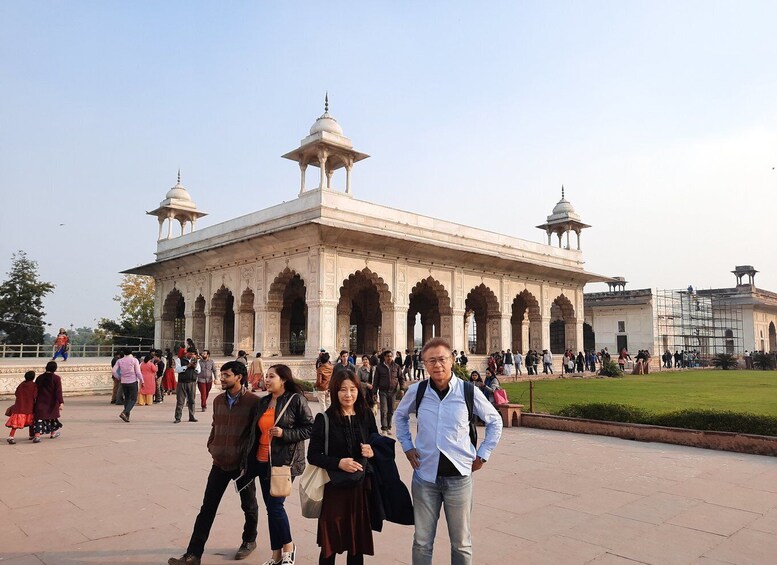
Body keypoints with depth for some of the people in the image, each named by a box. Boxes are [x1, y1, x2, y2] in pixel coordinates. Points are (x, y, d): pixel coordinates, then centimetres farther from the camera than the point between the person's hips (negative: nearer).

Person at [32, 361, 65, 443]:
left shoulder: (39, 378, 3)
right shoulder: (56, 378, -10)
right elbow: (58, 391, -14)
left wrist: (35, 401, 17)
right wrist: (61, 402, -15)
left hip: (41, 402, 2)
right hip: (52, 402, -2)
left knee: (39, 418, 0)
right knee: (53, 416, 17)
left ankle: (37, 435, -16)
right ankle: (53, 433, 32)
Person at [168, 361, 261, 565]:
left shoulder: (253, 402, -15)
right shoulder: (218, 400, 4)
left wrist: (249, 463, -12)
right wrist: (211, 446, 6)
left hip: (242, 464, -5)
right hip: (220, 463, 5)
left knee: (249, 506, 16)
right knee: (207, 509, 6)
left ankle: (249, 540, 38)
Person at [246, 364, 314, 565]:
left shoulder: (296, 400, -9)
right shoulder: (263, 402, 10)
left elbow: (310, 428, -9)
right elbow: (257, 432, 17)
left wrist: (284, 433, -20)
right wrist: (251, 460, 16)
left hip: (285, 462, -6)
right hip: (263, 461, 7)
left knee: (275, 505, -8)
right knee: (270, 507, 10)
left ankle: (288, 546, 16)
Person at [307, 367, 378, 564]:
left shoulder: (366, 416, 1)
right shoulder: (324, 419, -9)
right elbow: (312, 456, -8)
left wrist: (372, 452, -10)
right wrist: (338, 462, -22)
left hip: (361, 487, 3)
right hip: (334, 488, -3)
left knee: (357, 542, 12)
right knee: (330, 545, 8)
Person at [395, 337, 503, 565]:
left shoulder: (469, 392, -9)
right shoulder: (416, 391, -4)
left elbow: (495, 421, 6)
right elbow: (401, 416, 17)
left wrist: (483, 454, 2)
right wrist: (407, 446, 8)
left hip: (459, 476, -1)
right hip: (425, 475, 1)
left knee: (462, 543, 13)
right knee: (422, 542, 12)